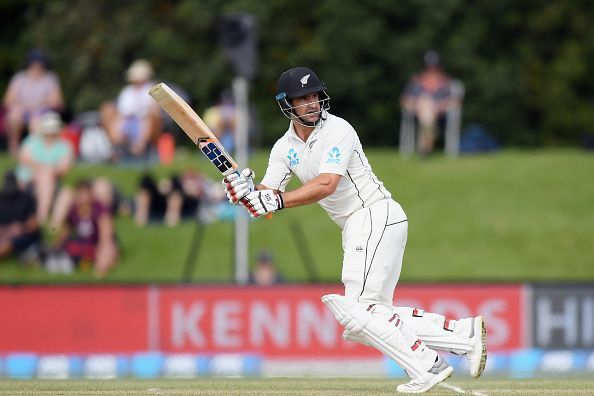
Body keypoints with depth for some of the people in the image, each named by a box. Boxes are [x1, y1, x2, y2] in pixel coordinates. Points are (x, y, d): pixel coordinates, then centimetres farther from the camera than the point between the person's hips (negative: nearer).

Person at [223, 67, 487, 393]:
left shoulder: (338, 130, -13)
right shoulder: (285, 148, 10)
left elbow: (325, 185, -26)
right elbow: (267, 195, 0)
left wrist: (277, 201, -33)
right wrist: (245, 191, -23)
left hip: (377, 216, -9)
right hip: (355, 229, 9)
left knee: (357, 312, -17)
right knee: (374, 315, 6)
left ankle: (426, 366, -16)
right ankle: (466, 333, 7)